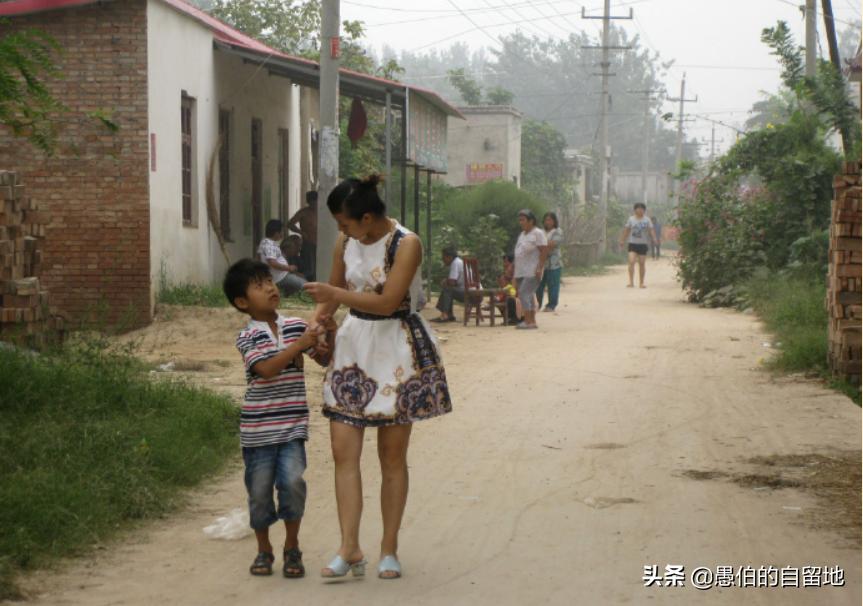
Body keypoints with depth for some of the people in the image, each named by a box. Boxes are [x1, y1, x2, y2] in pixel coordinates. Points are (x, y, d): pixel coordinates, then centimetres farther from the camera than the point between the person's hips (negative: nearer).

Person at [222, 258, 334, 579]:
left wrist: (331, 334, -9)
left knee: (292, 481, -14)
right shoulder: (247, 337, -6)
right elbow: (266, 368, -20)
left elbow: (326, 359, 9)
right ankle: (264, 550, 25)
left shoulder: (297, 327, 4)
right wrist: (300, 345, -24)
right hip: (258, 428, -1)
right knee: (260, 490, 6)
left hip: (292, 424, 2)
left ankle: (292, 547, 5)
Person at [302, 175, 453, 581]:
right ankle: (349, 548, -4)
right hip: (354, 347, 5)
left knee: (393, 456, 4)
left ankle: (389, 549, 13)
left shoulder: (406, 244, -15)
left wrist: (336, 294, -19)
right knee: (343, 451, -5)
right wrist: (319, 316, -1)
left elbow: (387, 302, -20)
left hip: (396, 350, -5)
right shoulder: (345, 242, 3)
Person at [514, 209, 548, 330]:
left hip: (532, 272, -9)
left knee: (524, 294, -17)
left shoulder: (537, 233, -7)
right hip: (521, 272, 9)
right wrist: (515, 274, 18)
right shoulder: (522, 234, 19)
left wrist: (539, 268, -21)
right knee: (529, 296, 8)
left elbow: (544, 251, -13)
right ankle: (532, 321, 11)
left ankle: (528, 321, -19)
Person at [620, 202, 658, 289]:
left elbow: (651, 230, -2)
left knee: (642, 264, 5)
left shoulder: (647, 220, 5)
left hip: (643, 244, 1)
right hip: (632, 243, -1)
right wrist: (622, 241, 5)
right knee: (631, 261, -15)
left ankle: (641, 283, 15)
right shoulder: (631, 219, 6)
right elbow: (626, 231, 8)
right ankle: (631, 282, -16)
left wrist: (654, 239, -18)